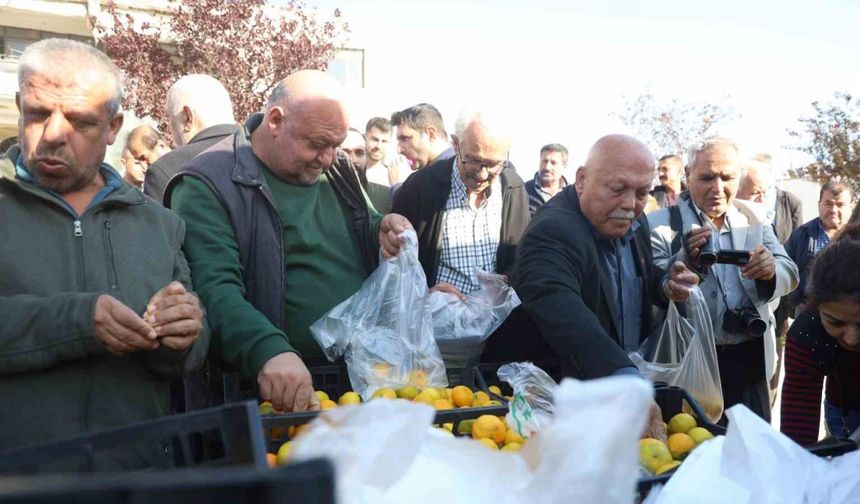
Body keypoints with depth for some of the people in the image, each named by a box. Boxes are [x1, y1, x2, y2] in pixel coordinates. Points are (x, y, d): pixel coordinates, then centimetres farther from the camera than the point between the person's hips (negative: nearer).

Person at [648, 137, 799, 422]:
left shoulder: (754, 217, 6)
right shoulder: (661, 223, -7)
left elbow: (789, 274, 3)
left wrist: (771, 270, -20)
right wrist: (685, 260, -32)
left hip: (750, 359, 4)